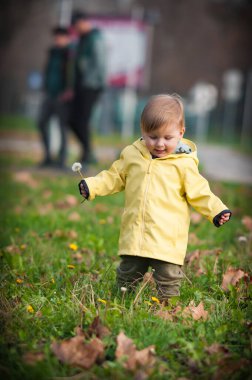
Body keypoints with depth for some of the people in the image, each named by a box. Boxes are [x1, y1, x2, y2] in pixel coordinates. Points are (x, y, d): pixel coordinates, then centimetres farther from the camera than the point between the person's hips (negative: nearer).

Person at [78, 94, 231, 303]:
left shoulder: (184, 163, -2)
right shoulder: (131, 154, 7)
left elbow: (198, 192, 2)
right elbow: (114, 177, 18)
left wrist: (217, 211, -9)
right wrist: (92, 186, 7)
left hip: (168, 238, -3)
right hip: (134, 236, 3)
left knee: (168, 280, -1)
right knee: (127, 277, 12)